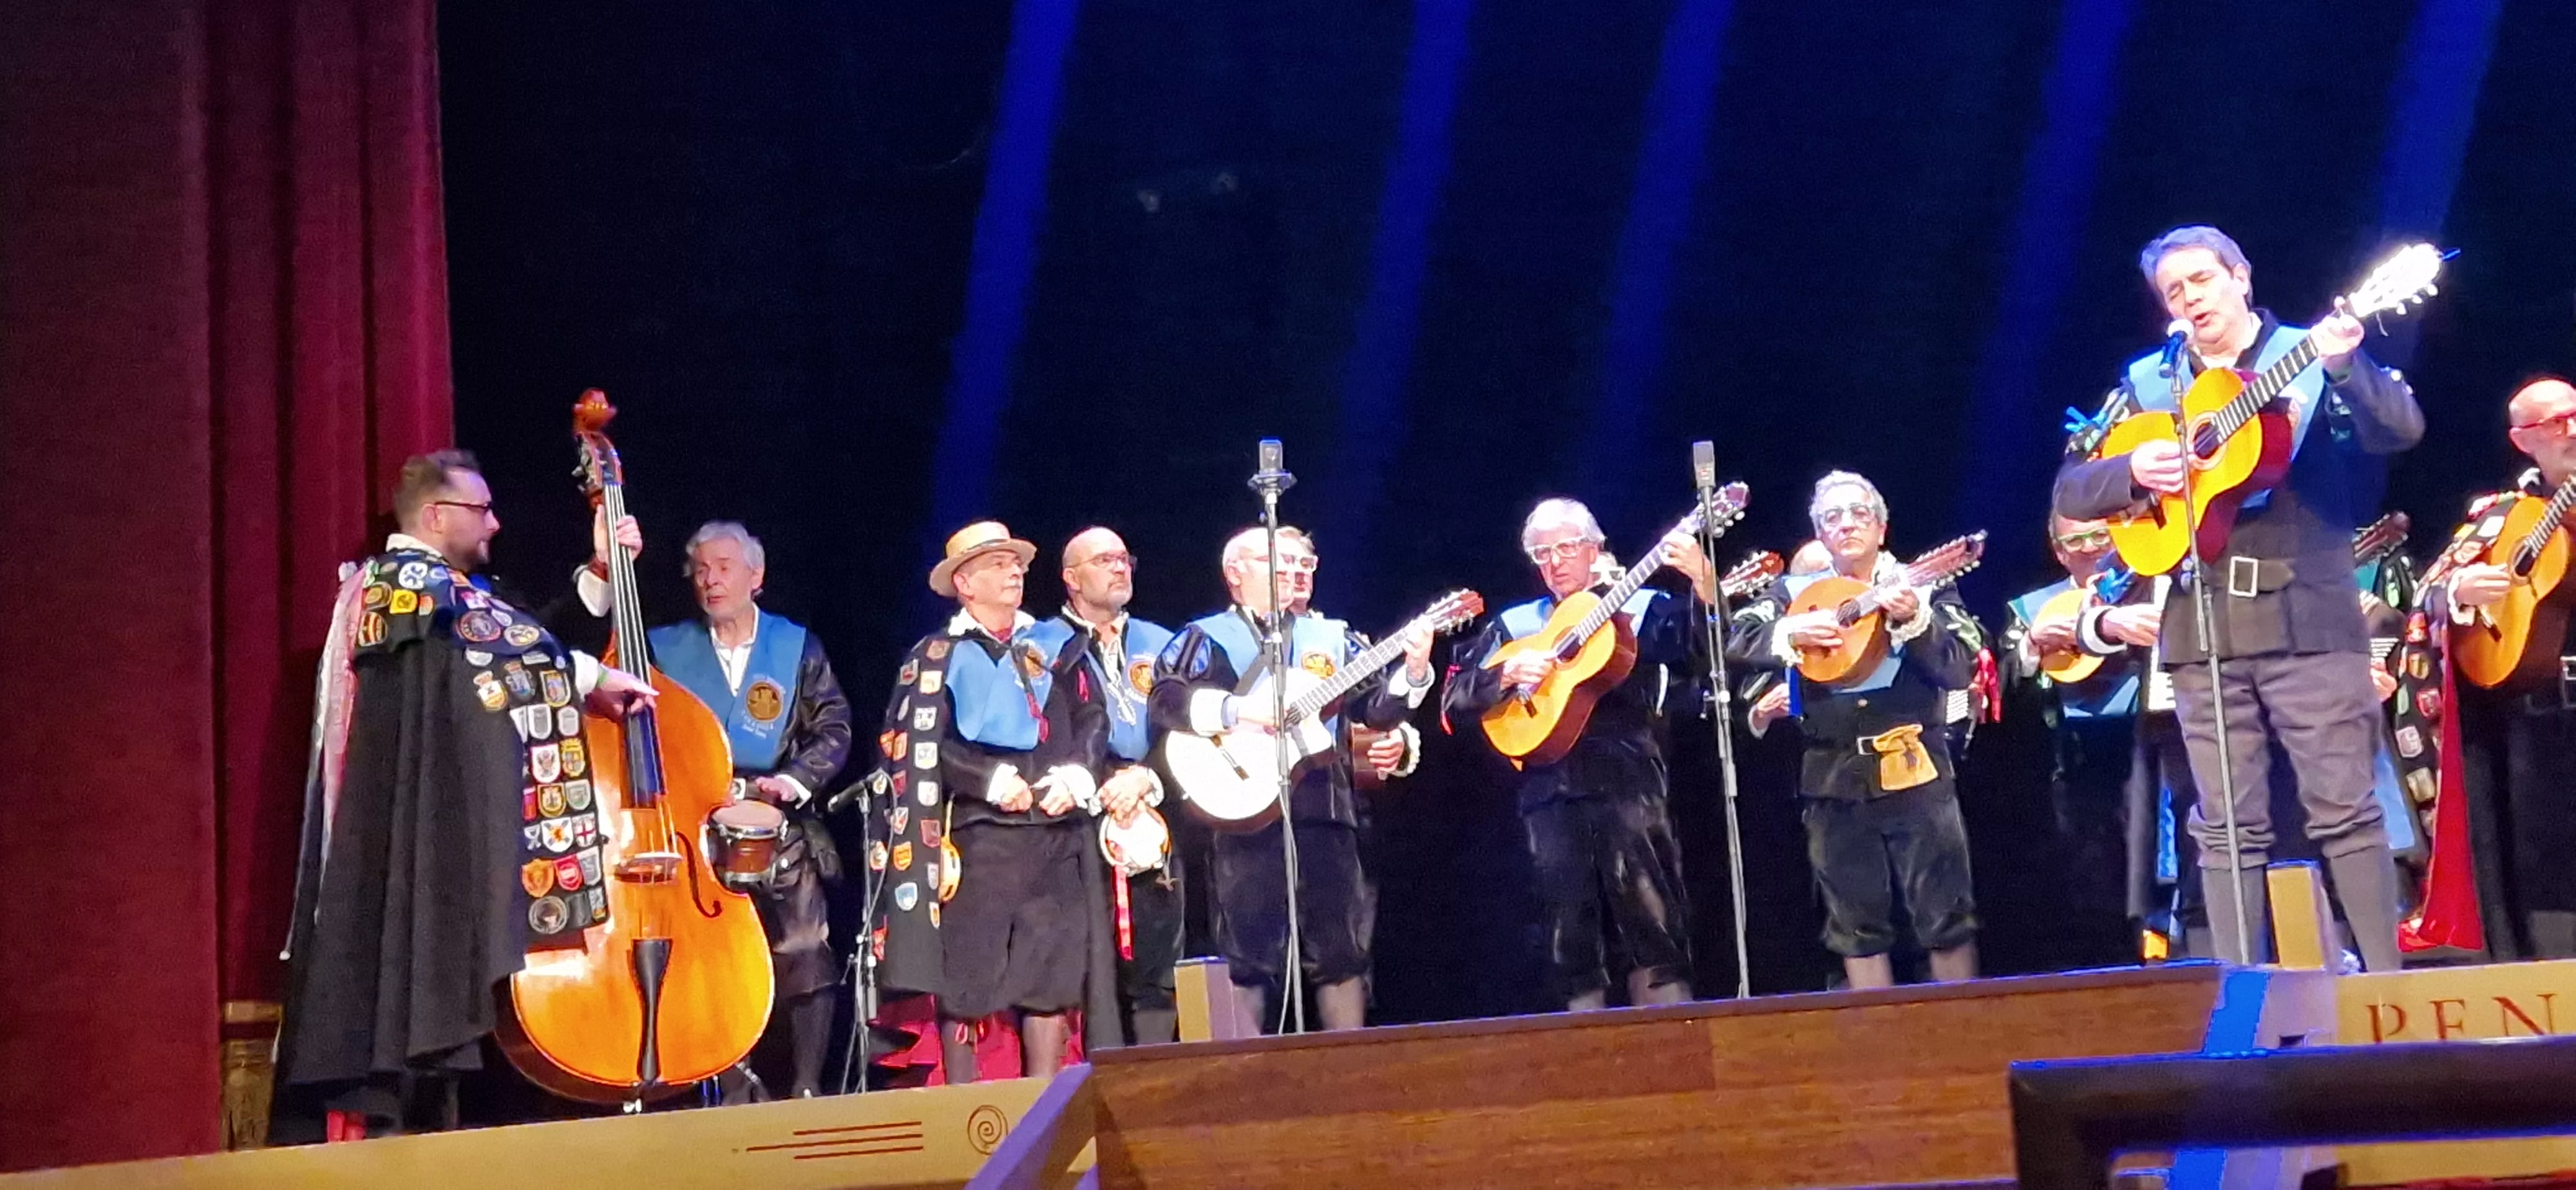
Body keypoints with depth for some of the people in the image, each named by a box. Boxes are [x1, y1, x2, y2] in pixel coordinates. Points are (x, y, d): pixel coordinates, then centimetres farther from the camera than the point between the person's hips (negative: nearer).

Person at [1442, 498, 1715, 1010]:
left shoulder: (1641, 608, 10)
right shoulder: (1514, 625, 17)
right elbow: (1455, 702, 11)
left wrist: (1703, 581, -23)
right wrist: (1508, 674, -7)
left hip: (1628, 780, -3)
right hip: (1549, 788, 3)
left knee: (1653, 924, -8)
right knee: (1569, 938, 2)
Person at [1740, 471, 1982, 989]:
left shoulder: (1923, 585, 5)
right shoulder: (1794, 592, 10)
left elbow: (1961, 670, -6)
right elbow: (1738, 645, -1)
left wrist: (1913, 622, -20)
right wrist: (1791, 633, -17)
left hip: (1914, 771, -2)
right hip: (1834, 777, 2)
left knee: (1946, 916, -2)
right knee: (1856, 924, 6)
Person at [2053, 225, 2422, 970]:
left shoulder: (2313, 357, 5)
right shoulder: (2147, 383, 13)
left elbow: (2400, 431, -11)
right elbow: (2070, 493, 9)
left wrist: (2343, 363, -27)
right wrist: (2133, 471, -11)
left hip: (2310, 618, -3)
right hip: (2202, 630, 3)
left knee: (2345, 809, -3)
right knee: (2227, 829, 3)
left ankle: (2386, 982, 3)